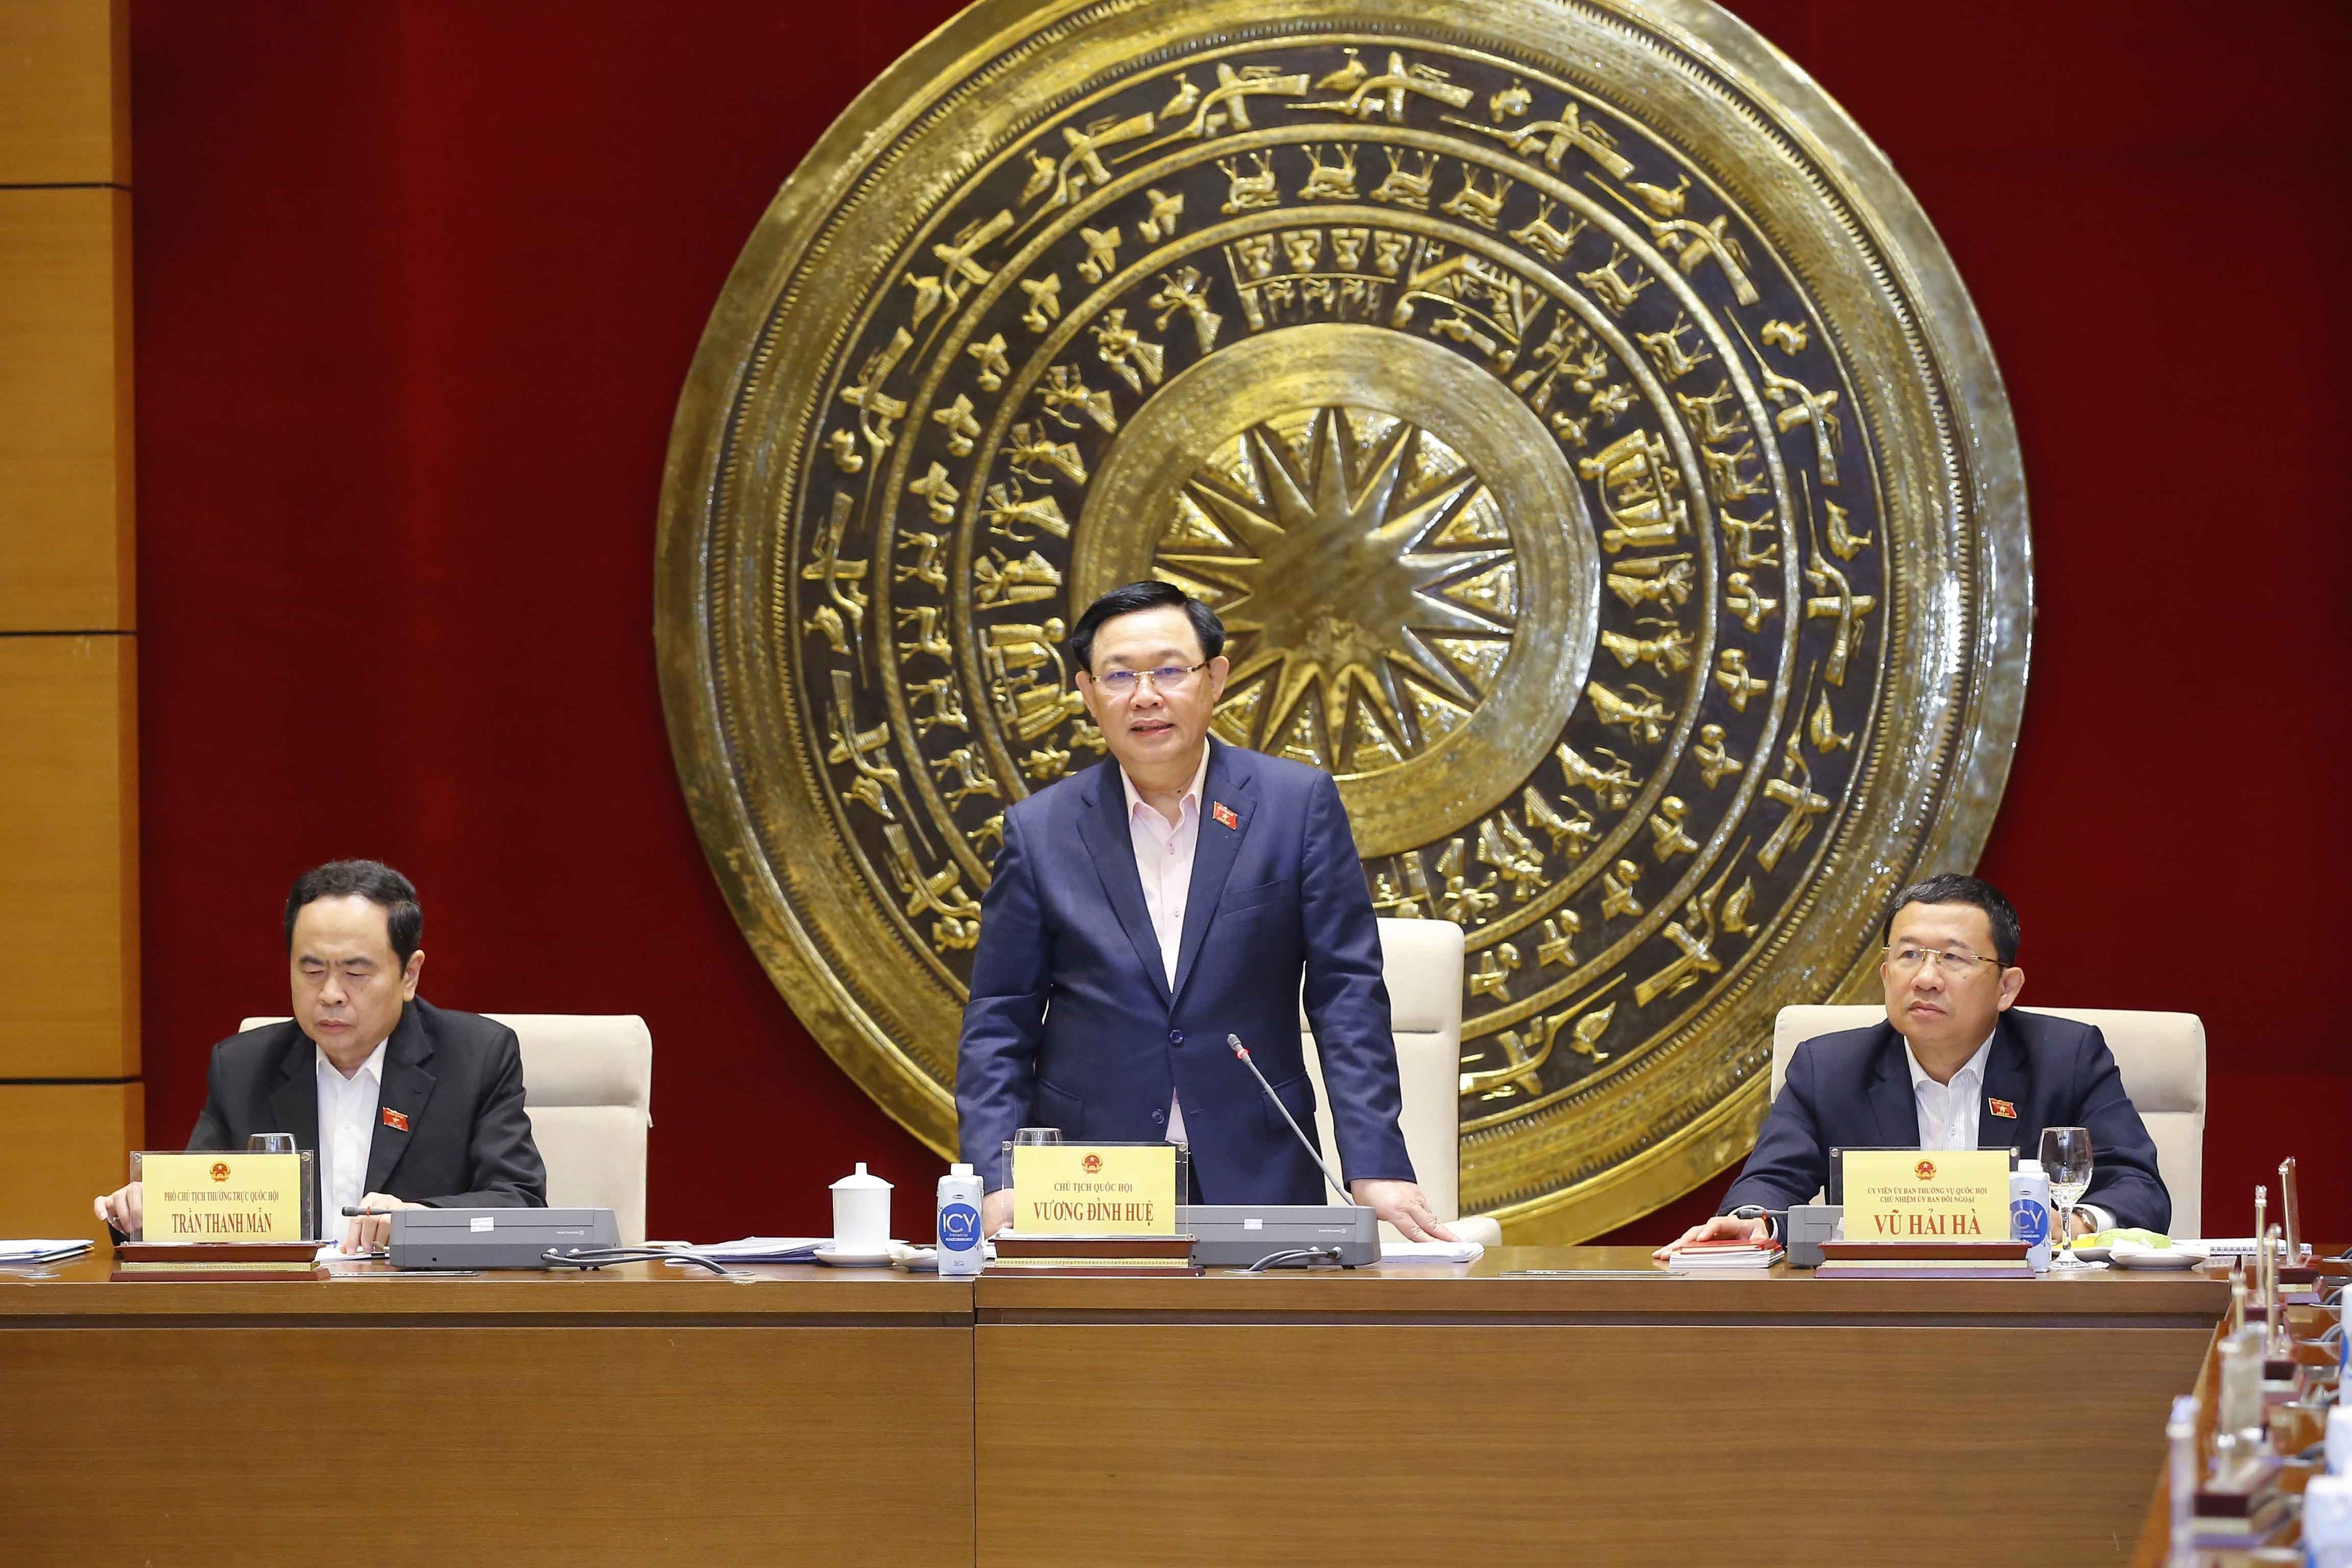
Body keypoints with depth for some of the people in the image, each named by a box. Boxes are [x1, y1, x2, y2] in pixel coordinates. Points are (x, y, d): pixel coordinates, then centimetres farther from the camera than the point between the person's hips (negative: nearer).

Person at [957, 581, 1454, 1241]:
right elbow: (999, 1024, 9)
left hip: (1257, 1185, 0)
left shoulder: (1297, 804, 5)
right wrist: (1000, 1183, -5)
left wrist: (1375, 1169, -6)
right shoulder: (1039, 831, 7)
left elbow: (1347, 994, 3)